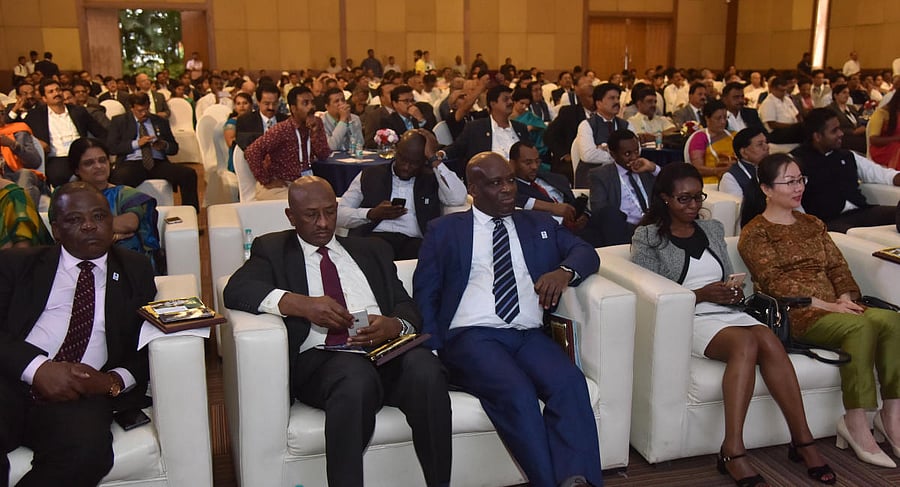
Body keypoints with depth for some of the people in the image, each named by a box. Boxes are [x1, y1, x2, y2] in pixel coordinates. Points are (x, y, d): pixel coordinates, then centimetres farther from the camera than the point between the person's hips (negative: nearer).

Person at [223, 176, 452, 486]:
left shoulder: (371, 250, 25)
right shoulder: (273, 249, 18)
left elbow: (408, 309, 16)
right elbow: (236, 290, -1)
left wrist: (394, 325, -9)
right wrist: (301, 303, -17)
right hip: (319, 359, -2)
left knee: (425, 368, -31)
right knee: (357, 375, -37)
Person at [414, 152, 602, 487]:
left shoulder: (540, 224, 25)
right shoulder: (445, 230, 16)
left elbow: (585, 252, 18)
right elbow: (424, 293, 10)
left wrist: (565, 271, -7)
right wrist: (433, 351, -6)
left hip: (530, 336, 3)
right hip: (472, 337, -3)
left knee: (570, 383, -29)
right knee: (517, 393, -33)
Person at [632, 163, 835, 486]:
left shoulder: (713, 229, 19)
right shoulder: (648, 237, 2)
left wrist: (734, 293, -3)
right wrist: (700, 294, -16)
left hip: (726, 312, 5)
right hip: (685, 318, -5)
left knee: (769, 340, -28)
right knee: (746, 342, -33)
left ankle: (802, 441, -24)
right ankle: (733, 452, -35)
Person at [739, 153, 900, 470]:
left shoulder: (813, 224, 24)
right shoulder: (755, 232, 2)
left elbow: (838, 266, 15)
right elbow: (775, 282, -9)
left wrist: (845, 298, -6)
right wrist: (828, 305, -17)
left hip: (834, 306, 6)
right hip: (793, 313, -6)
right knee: (860, 326, -31)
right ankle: (855, 421, -24)